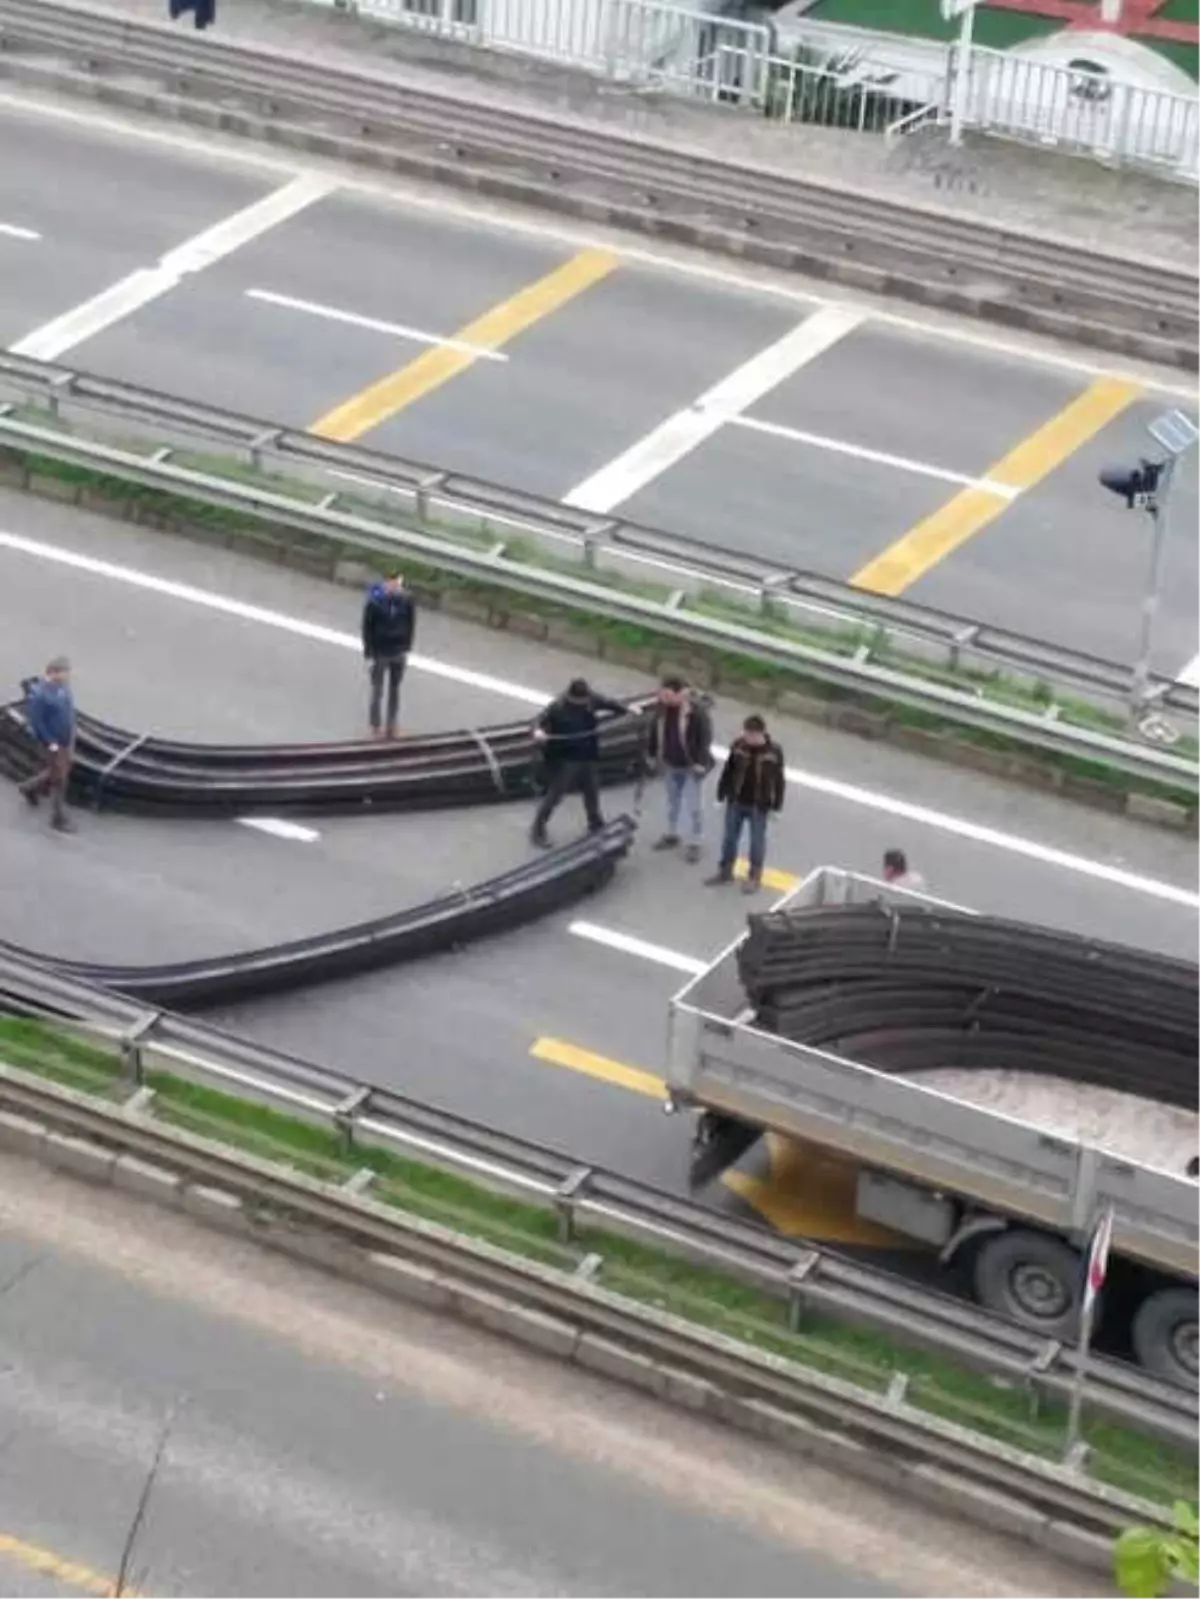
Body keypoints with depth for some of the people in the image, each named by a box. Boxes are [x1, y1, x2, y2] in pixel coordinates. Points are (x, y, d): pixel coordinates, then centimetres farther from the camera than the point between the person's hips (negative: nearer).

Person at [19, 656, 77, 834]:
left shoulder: (62, 687, -2)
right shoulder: (38, 694, -27)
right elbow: (35, 722, -22)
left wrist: (71, 737, 11)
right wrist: (50, 742, -20)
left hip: (65, 741, 8)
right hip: (52, 744, -8)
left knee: (63, 772, 24)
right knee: (58, 780, 1)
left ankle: (31, 788, 48)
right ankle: (59, 819, 14)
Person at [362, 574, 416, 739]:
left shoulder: (407, 600, -11)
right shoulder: (374, 602, -20)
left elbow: (411, 625, 2)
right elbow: (367, 628, -13)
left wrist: (407, 647, 3)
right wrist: (369, 654, -12)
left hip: (399, 653, 3)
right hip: (380, 653, -3)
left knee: (395, 690, 16)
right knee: (377, 691, 10)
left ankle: (391, 725, 29)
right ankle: (376, 726, 25)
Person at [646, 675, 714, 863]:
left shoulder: (696, 710, -24)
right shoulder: (662, 708, -7)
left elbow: (705, 737, -19)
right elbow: (655, 732, 7)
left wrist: (701, 763, -20)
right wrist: (653, 755, 11)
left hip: (691, 766, -6)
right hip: (670, 764, 6)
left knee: (694, 806, 3)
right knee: (672, 801, 23)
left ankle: (694, 843, 13)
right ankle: (671, 834, 40)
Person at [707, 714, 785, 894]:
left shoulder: (773, 751, -15)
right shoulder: (738, 745, -8)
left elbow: (779, 780, -7)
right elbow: (727, 771, 2)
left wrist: (776, 807, -5)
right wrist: (721, 796, 5)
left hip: (759, 805, -3)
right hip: (736, 801, 3)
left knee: (757, 840, 9)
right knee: (730, 837, 15)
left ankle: (755, 878, 22)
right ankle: (725, 871, 32)